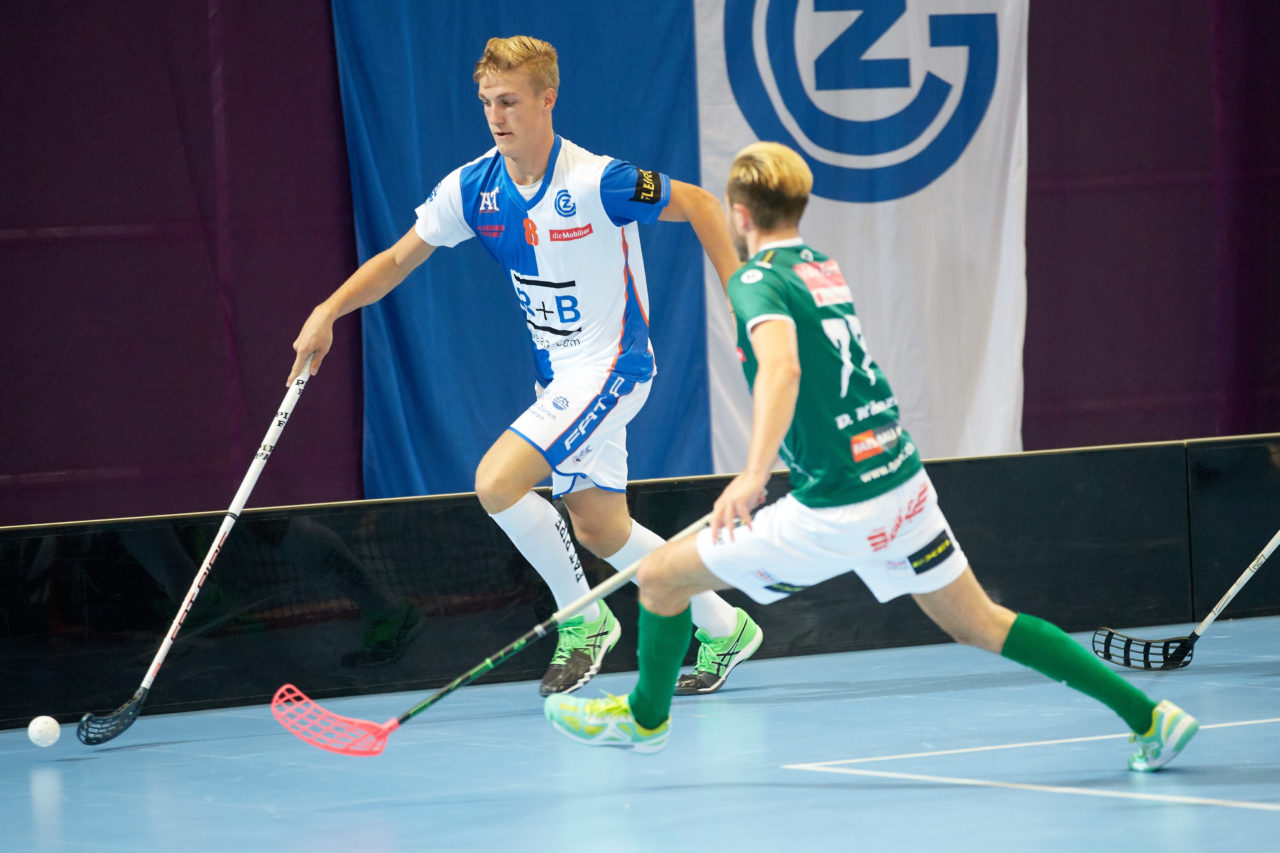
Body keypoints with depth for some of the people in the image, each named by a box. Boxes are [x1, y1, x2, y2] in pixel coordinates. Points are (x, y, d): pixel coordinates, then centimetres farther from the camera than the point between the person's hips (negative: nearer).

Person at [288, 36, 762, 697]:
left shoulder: (597, 182, -22)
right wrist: (329, 311, -7)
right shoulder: (472, 189, -4)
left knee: (497, 481, -20)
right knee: (598, 528, 14)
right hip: (557, 375, 7)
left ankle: (583, 619, -1)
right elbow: (398, 259, 6)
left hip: (610, 365, -7)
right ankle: (724, 628, 31)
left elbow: (699, 206, -10)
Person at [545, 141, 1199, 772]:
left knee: (661, 577, 8)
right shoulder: (822, 268, 12)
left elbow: (782, 368, -33)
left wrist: (753, 476, -44)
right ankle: (1145, 715, 10)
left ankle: (646, 715, 29)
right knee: (981, 625, 17)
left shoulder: (758, 281, -12)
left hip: (837, 512, -8)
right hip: (904, 479, 8)